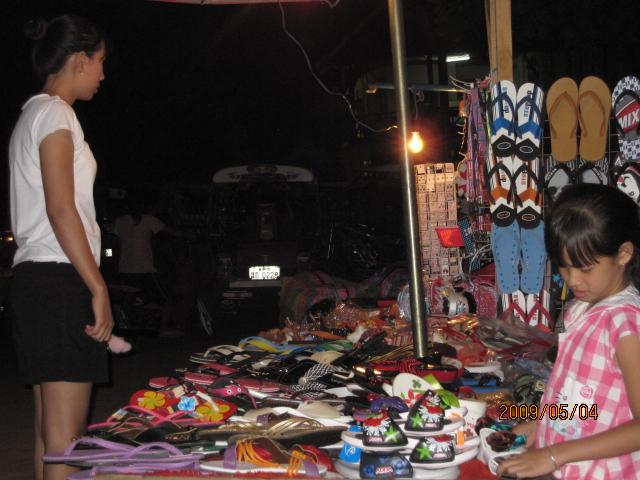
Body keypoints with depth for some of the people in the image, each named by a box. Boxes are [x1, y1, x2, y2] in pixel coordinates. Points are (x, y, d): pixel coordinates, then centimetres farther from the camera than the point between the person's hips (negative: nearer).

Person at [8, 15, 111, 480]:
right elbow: (61, 210, -16)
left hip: (37, 279, 10)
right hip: (60, 279, -10)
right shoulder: (54, 113, -7)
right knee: (66, 438, -9)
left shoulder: (31, 115, 23)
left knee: (50, 431, 12)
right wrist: (99, 289, -16)